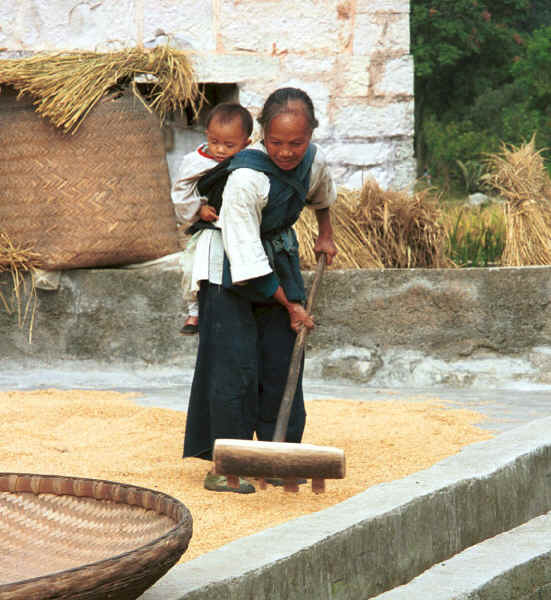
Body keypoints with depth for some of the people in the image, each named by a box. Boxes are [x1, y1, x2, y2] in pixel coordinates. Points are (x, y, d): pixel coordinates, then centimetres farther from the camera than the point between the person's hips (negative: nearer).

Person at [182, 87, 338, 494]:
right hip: (234, 272, -6)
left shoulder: (314, 160, -10)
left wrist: (325, 235, 32)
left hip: (280, 262, 6)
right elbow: (247, 256, -26)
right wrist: (290, 305, -18)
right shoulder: (247, 177, -30)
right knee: (235, 364, -11)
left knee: (281, 363, 3)